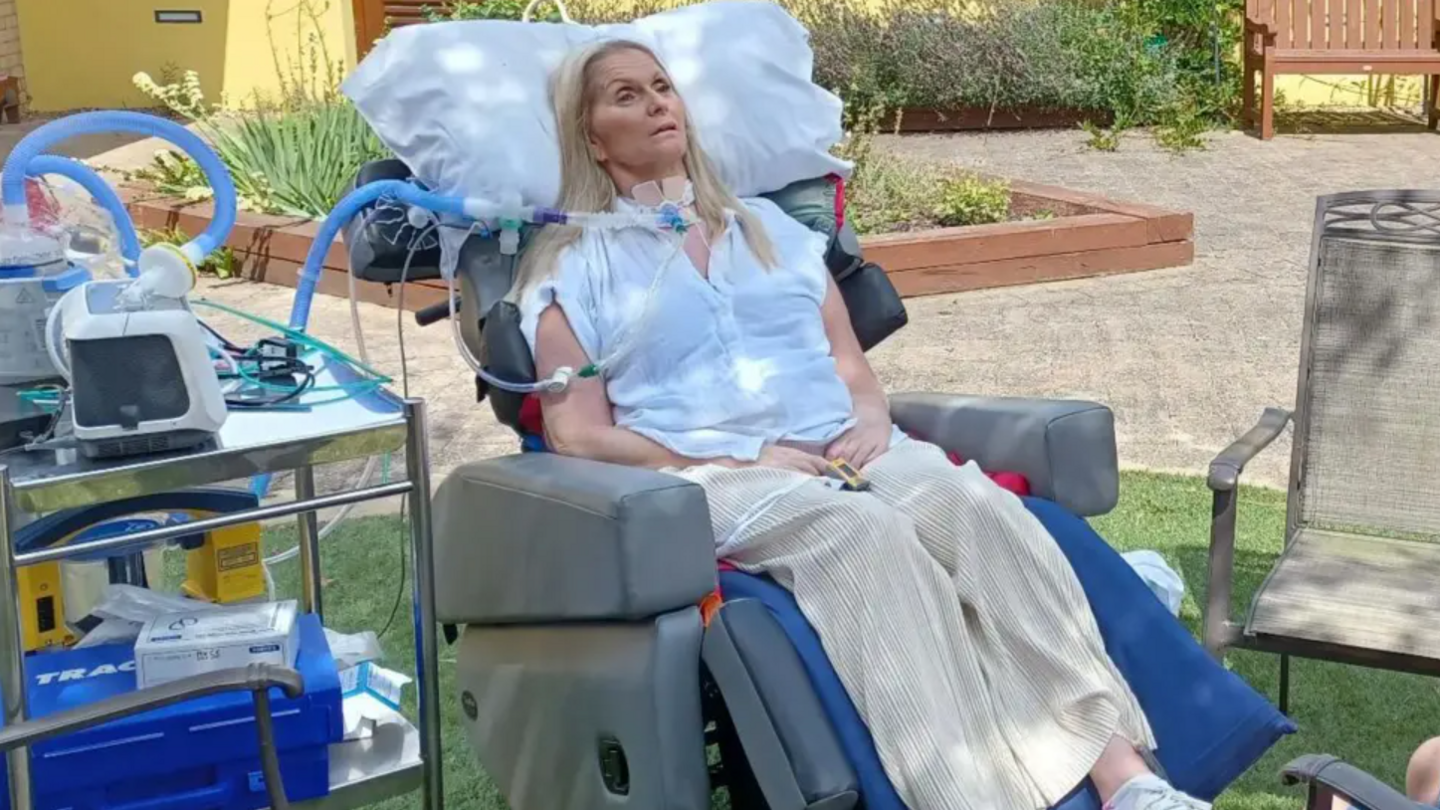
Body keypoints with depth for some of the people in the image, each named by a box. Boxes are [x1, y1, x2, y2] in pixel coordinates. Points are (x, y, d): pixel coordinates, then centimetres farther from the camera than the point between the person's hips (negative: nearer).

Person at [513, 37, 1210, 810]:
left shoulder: (769, 226, 24)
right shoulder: (572, 267, 9)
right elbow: (578, 436, -1)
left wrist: (870, 417, -3)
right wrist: (737, 459, -12)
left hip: (842, 452, 4)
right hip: (706, 481, -4)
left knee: (977, 504, -28)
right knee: (866, 534, -36)